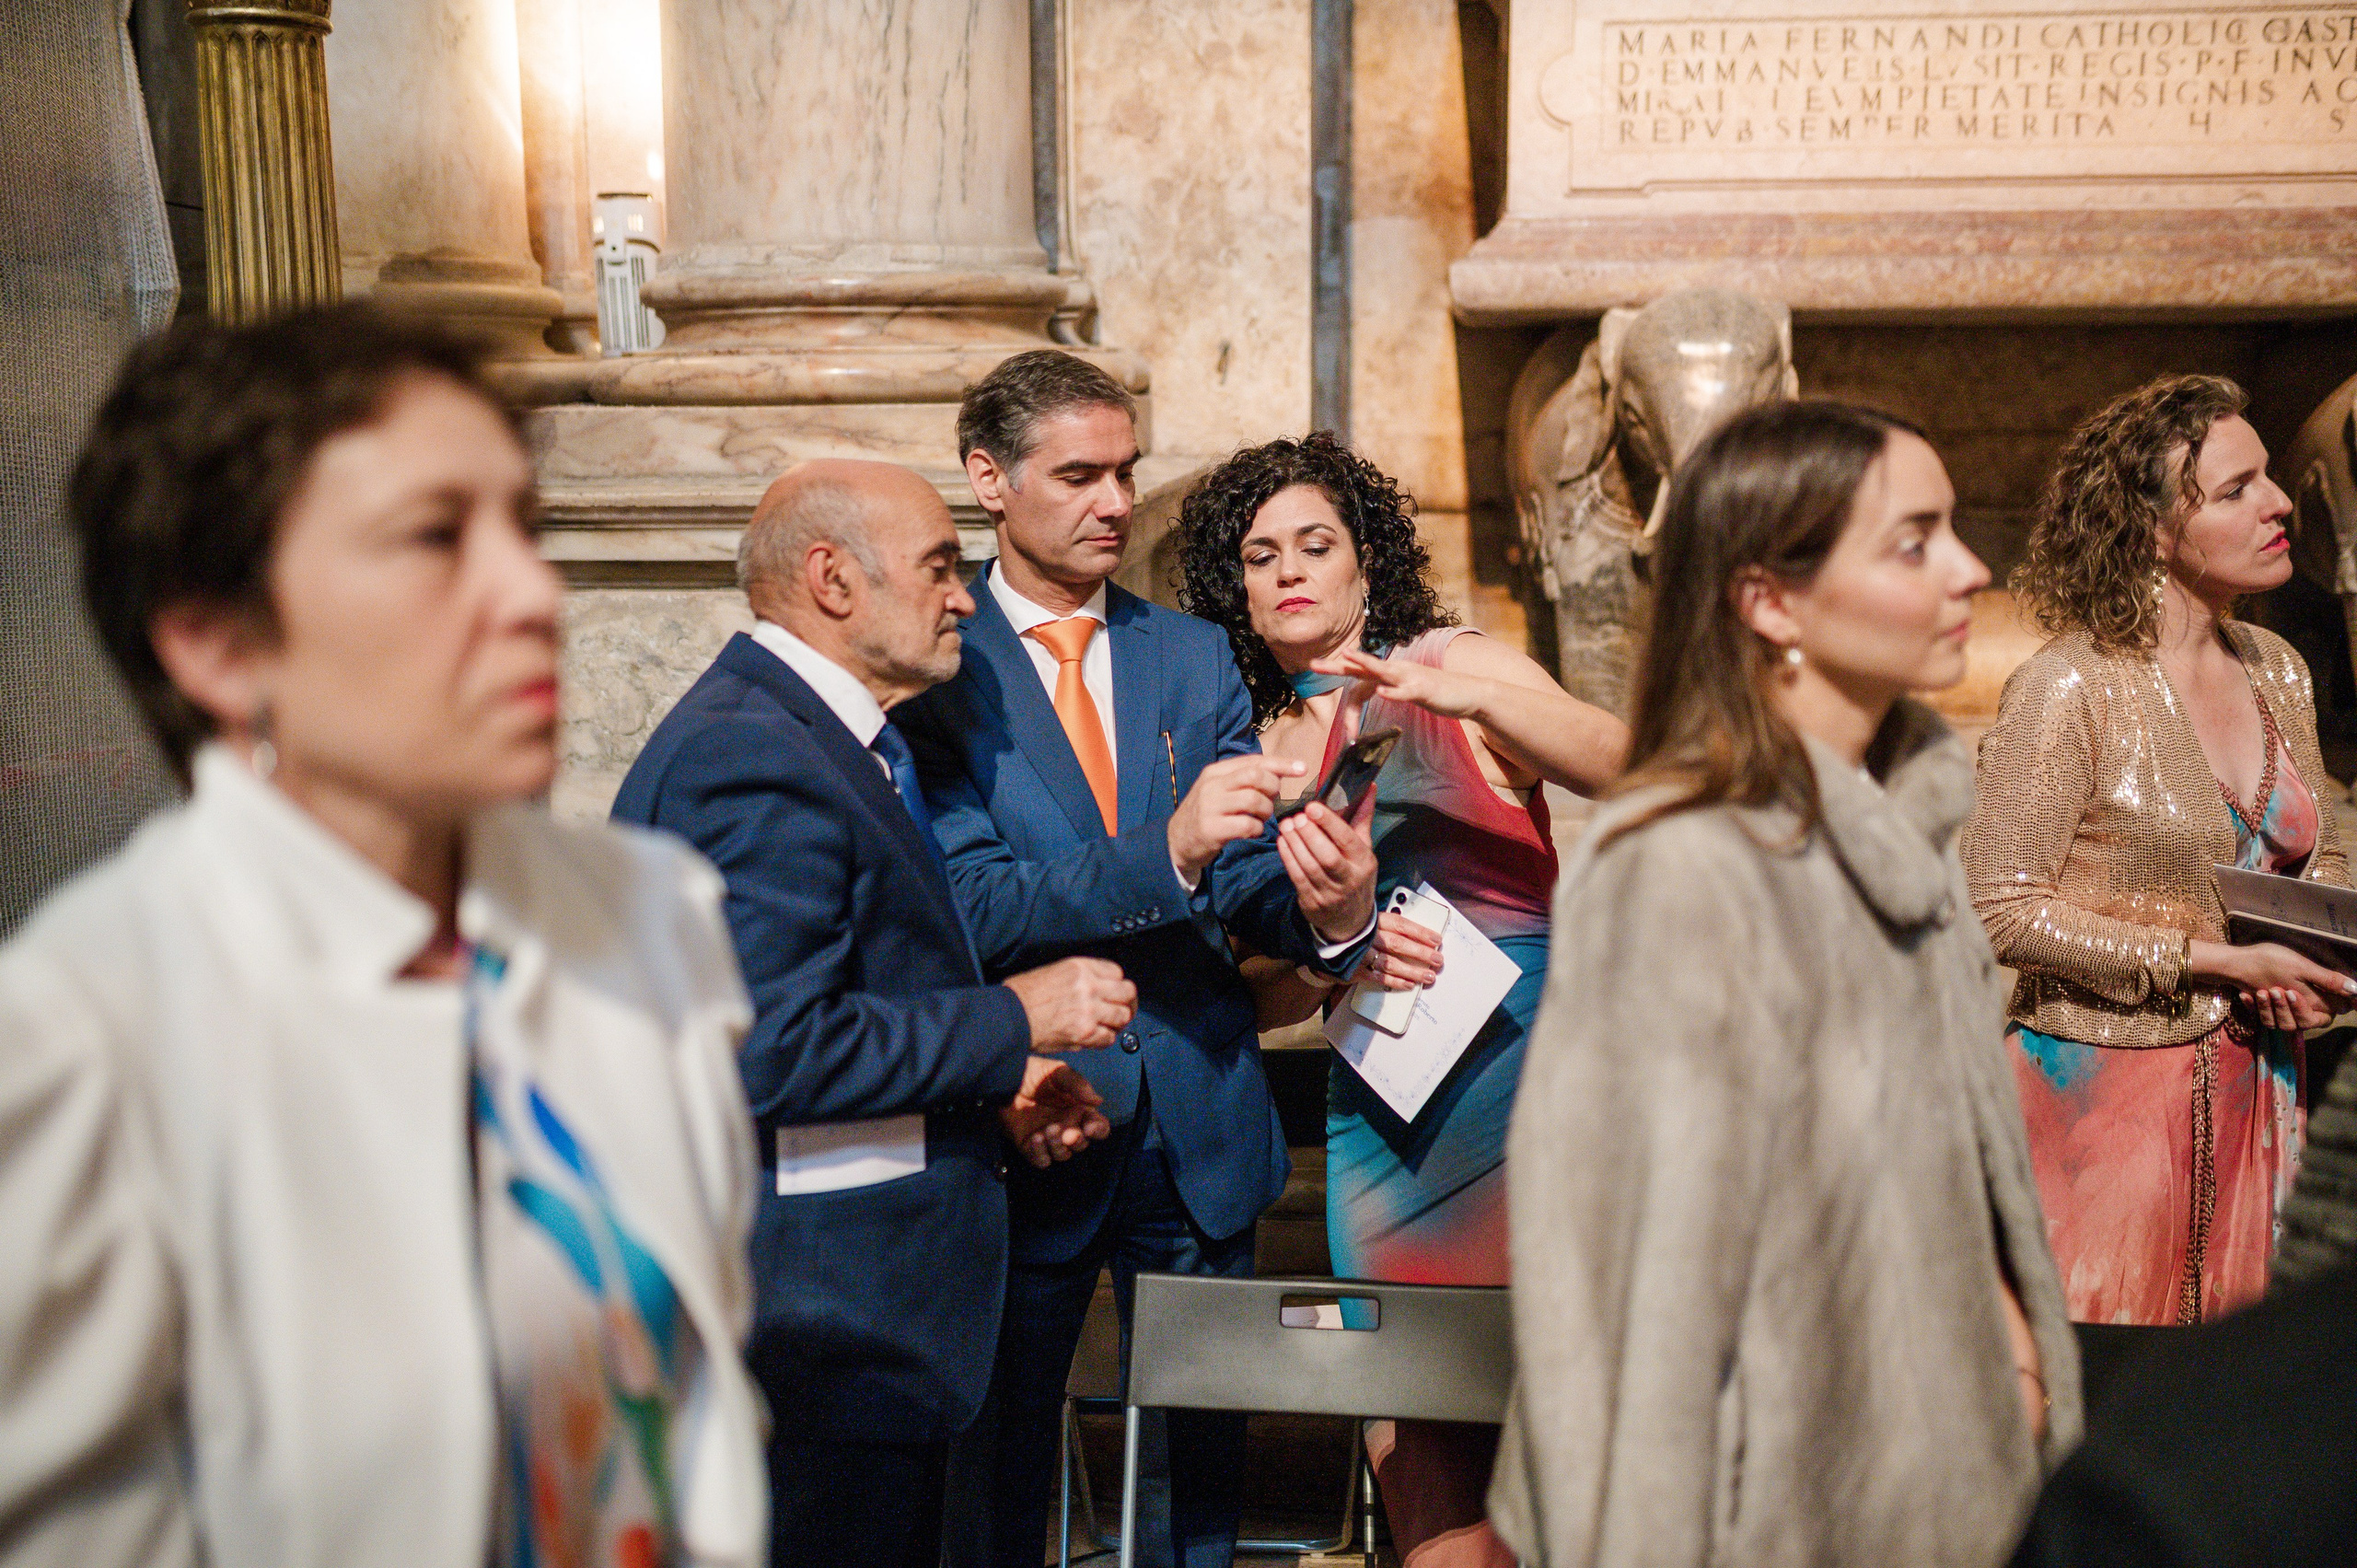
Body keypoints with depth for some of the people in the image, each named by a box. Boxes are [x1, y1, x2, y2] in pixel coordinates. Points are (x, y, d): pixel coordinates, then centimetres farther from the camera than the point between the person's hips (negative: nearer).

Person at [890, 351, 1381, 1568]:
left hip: (1199, 1128, 4)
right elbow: (968, 908, -17)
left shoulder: (1196, 657, 10)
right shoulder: (936, 670, -6)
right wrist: (1166, 851, -30)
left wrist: (1328, 909, -20)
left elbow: (1249, 883, 3)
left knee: (1202, 1460, 12)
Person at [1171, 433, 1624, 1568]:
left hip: (1522, 1054, -4)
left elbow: (1618, 762, -12)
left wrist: (1467, 699, -26)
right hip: (1378, 1111, 4)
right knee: (1419, 1465, 1)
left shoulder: (1452, 665, 5)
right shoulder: (1260, 754, 16)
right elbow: (1257, 996, 16)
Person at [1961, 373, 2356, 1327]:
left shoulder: (2277, 672, 7)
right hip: (2104, 1079, -6)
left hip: (2253, 1085, 6)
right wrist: (2217, 961, -18)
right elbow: (2005, 909, -15)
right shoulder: (2067, 690, -14)